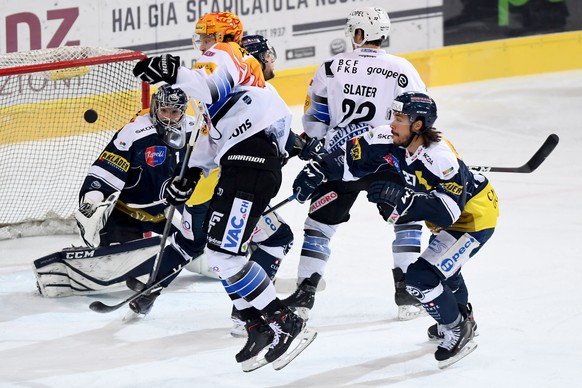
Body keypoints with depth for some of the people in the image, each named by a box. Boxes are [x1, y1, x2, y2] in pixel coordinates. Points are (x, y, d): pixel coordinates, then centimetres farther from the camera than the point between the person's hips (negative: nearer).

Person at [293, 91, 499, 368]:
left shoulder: (441, 158, -37)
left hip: (474, 218, -10)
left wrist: (401, 197, -51)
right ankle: (461, 314, 59)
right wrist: (317, 170, -20)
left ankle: (459, 332, 4)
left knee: (421, 277, -17)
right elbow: (351, 156, -6)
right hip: (449, 213, 10)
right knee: (439, 263, 33)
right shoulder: (389, 141, -15)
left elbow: (447, 210, -43)